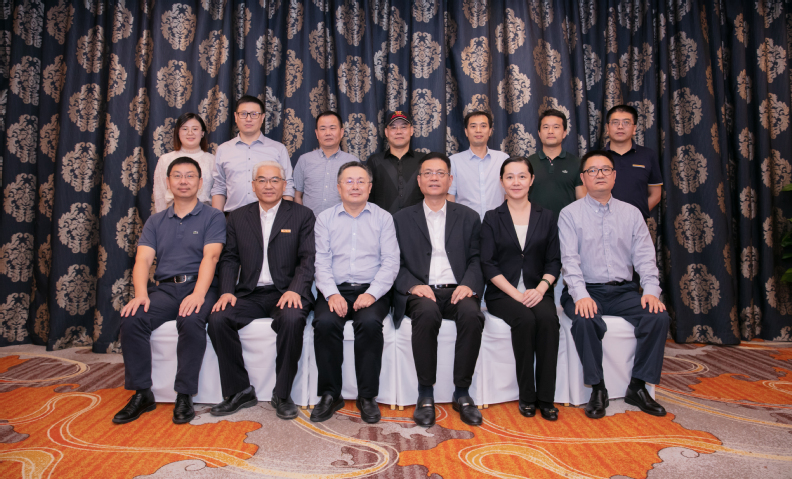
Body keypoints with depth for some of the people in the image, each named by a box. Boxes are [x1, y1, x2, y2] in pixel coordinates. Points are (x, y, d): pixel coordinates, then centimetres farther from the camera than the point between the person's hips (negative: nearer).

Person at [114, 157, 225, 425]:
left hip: (198, 287, -4)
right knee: (131, 320, -23)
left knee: (191, 321, -34)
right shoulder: (156, 221, 19)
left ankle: (184, 397, -20)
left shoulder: (213, 217, 6)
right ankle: (142, 394, -8)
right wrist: (141, 294, -13)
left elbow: (210, 257, -9)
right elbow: (143, 259, 7)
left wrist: (198, 294, -24)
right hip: (165, 289, 4)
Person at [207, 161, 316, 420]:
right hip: (250, 294, 3)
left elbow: (308, 259, -2)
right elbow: (229, 259, 12)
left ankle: (282, 394, -14)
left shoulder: (302, 216, 6)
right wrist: (227, 291, -6)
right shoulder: (238, 217, 16)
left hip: (285, 292, -3)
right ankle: (239, 391, -5)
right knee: (217, 319, -23)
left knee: (292, 319, -34)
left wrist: (294, 290, -19)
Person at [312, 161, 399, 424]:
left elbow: (390, 262, 2)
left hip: (371, 290, -1)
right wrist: (332, 294, -12)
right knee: (325, 323, -28)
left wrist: (372, 293, -13)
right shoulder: (325, 218, 13)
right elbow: (321, 261, 4)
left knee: (370, 323, -31)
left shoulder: (383, 218, 10)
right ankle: (330, 395, -11)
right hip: (335, 290, 1)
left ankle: (367, 396, -14)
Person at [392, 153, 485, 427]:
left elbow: (476, 260, 9)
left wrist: (468, 284, -12)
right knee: (427, 313, -35)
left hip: (457, 291, 1)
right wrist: (413, 285, -12)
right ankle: (425, 394, -19)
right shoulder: (402, 219, 15)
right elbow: (396, 264, 7)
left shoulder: (468, 218, 17)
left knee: (471, 313, -32)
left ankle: (462, 393, -15)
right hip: (421, 292, -1)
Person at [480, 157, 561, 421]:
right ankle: (526, 396, -15)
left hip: (537, 292, 2)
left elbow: (554, 261, 8)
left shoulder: (547, 217, 12)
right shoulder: (492, 218, 6)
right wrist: (516, 293, -14)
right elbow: (488, 264, -2)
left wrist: (541, 288, -12)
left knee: (548, 319, -29)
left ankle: (545, 398, -18)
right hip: (502, 293, -1)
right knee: (525, 319, -30)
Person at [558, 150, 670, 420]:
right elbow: (570, 259, -8)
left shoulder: (631, 213, 13)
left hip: (624, 290, 4)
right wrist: (581, 295, -23)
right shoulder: (570, 214, 3)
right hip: (587, 291, -3)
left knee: (659, 317, -22)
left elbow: (644, 256, 6)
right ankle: (597, 389, -14)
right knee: (585, 322, -33)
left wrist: (651, 290, -11)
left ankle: (638, 387, -6)